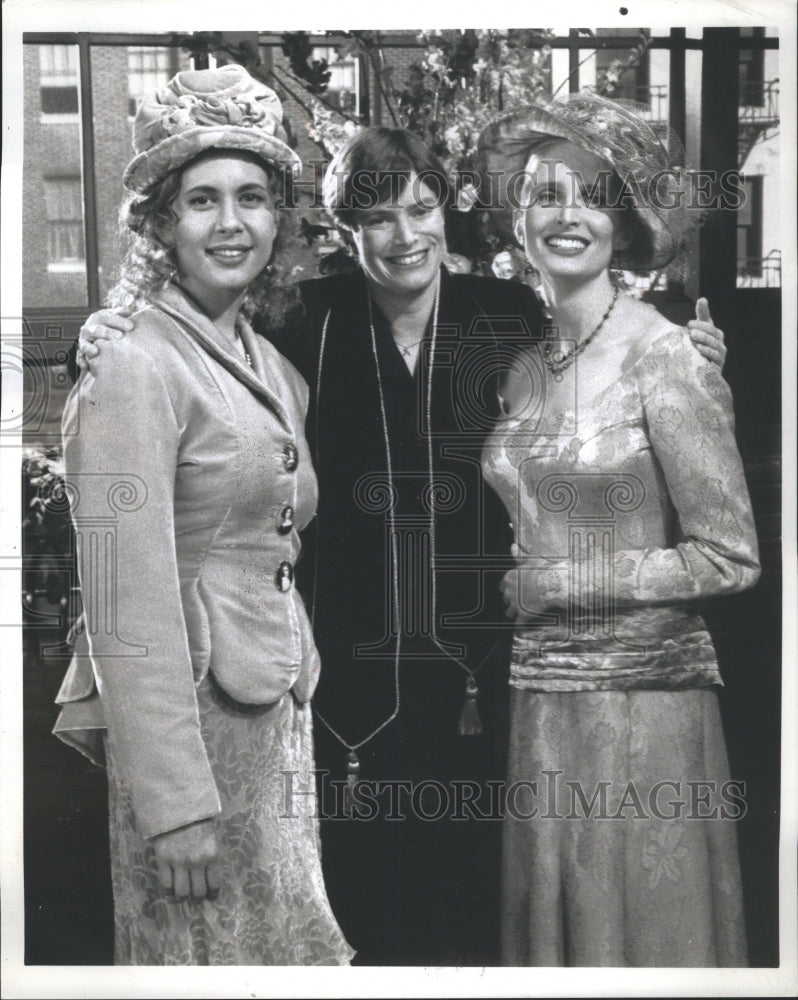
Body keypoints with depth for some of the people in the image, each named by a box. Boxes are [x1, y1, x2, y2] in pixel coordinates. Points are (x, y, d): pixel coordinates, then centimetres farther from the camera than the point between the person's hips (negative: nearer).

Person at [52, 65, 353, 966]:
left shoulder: (271, 365, 10)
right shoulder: (136, 366, -15)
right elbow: (127, 602, -19)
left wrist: (303, 706, 12)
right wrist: (175, 803, -20)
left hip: (277, 711, 8)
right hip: (192, 714, -8)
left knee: (291, 939, 18)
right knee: (209, 953, 6)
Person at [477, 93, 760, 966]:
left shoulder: (663, 358, -11)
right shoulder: (523, 367, 8)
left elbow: (730, 557, -12)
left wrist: (562, 582, -11)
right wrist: (505, 579, 0)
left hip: (641, 696, -6)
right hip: (535, 700, 6)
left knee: (647, 928, 8)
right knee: (547, 921, 16)